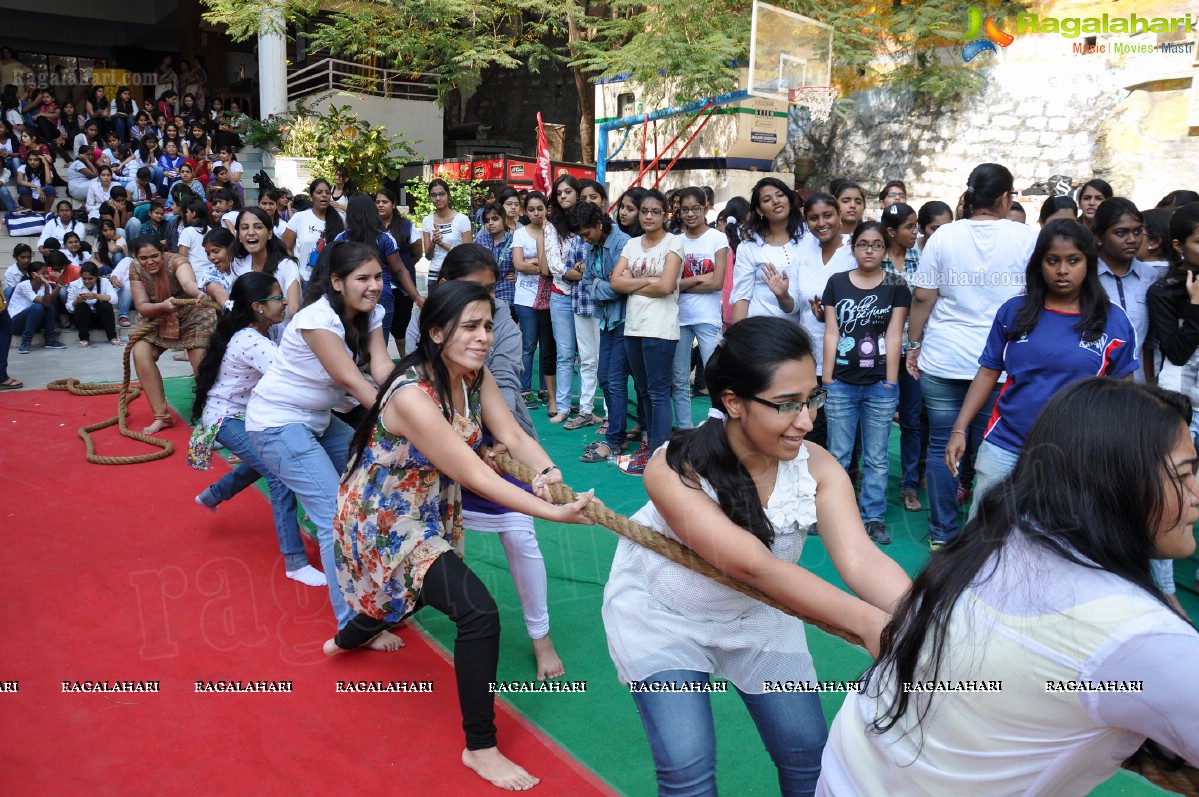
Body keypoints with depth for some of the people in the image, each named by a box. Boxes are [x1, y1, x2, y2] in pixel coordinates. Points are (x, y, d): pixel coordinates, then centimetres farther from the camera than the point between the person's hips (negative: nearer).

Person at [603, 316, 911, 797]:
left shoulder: (817, 466, -20)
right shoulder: (674, 469, -33)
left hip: (757, 614, 4)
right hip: (661, 616, -3)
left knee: (808, 754, 6)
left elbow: (859, 559, -31)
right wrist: (867, 623, -49)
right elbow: (751, 564, -41)